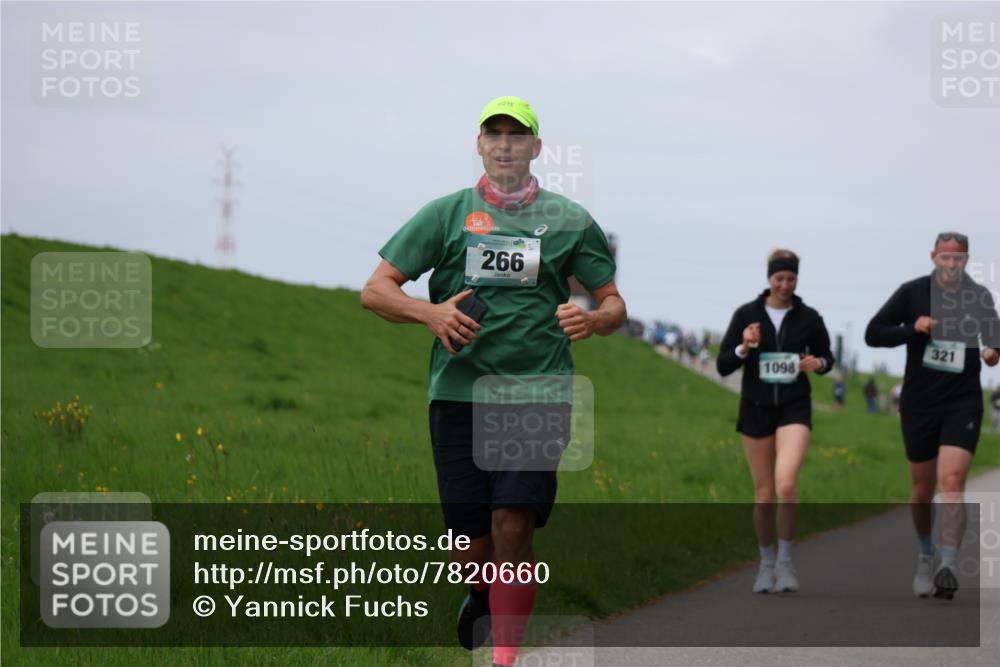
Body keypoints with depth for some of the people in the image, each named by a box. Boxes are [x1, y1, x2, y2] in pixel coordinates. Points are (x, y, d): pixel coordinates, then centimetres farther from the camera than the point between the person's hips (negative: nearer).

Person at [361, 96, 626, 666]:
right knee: (470, 542, 2)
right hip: (458, 390, 1)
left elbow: (614, 305, 14)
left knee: (513, 522, -16)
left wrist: (592, 320, -11)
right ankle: (484, 595, 38)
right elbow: (376, 290, 7)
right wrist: (431, 312, -13)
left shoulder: (570, 220, 10)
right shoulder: (447, 214, 9)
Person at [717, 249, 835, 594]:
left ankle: (785, 560, -6)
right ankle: (766, 562, 25)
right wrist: (744, 348, -18)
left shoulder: (808, 318, 0)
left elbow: (826, 356, 15)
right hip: (756, 409, 1)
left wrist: (818, 363, -8)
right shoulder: (746, 315, -1)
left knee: (787, 484, -21)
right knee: (764, 494, 6)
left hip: (794, 409, -1)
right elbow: (723, 366, 0)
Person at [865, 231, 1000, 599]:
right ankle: (926, 555, 35)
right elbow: (873, 334, -1)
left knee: (952, 483, -18)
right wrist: (913, 330, -17)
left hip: (963, 403, -1)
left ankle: (948, 568, -24)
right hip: (918, 404, 1)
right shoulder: (913, 292, -2)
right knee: (922, 489, 11)